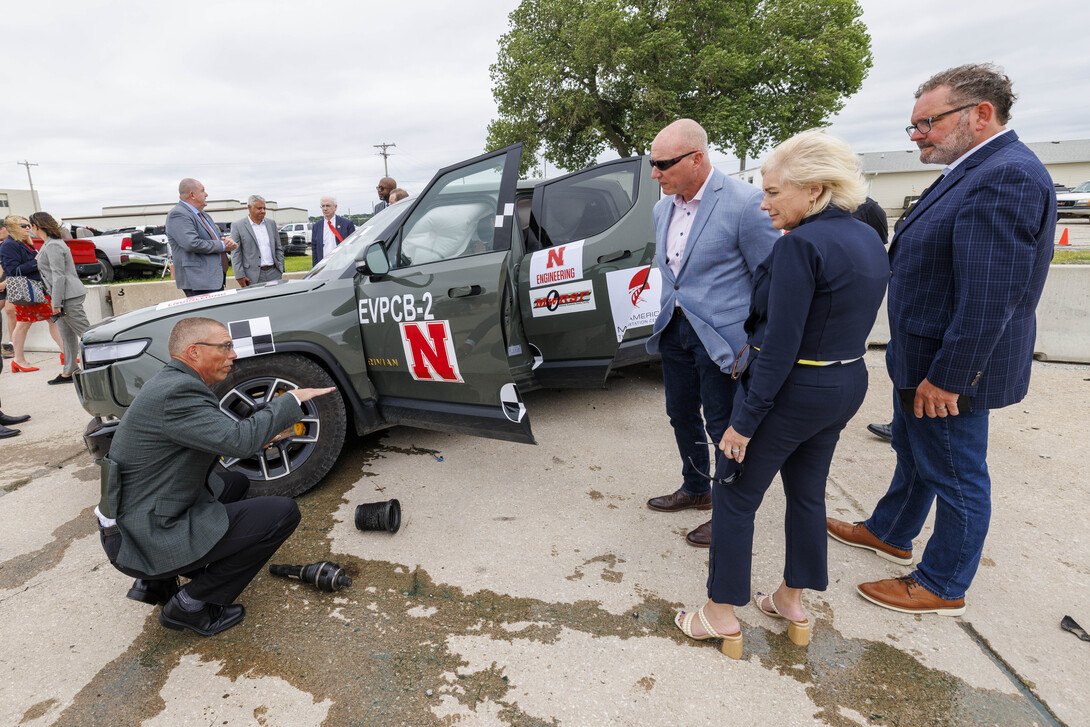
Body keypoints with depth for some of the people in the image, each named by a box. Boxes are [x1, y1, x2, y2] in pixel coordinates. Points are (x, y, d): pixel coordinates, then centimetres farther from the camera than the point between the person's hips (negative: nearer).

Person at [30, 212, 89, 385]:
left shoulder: (53, 246, -14)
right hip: (65, 297, 10)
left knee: (86, 332, -10)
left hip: (68, 297, -10)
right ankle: (68, 373, 18)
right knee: (67, 336, 12)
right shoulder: (49, 244, 18)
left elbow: (58, 276, -18)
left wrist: (56, 304, -18)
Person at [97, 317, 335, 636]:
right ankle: (192, 604, 0)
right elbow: (239, 440, -30)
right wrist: (292, 399, -19)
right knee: (283, 512, -14)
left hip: (131, 521, 10)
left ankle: (155, 583, 21)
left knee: (237, 482, 28)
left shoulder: (169, 382, 8)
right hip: (147, 542, -10)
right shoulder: (176, 393, -24)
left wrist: (257, 434, 11)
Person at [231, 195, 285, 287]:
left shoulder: (271, 224, 14)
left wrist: (281, 269, 9)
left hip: (274, 273, 4)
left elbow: (278, 248, 17)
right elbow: (235, 254, -1)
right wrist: (240, 276, -8)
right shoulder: (237, 226, 1)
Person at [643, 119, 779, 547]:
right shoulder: (662, 209, 7)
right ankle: (695, 490, 42)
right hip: (676, 330, 8)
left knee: (723, 429, 5)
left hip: (722, 336, -7)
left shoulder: (744, 203, -17)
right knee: (682, 417, 19)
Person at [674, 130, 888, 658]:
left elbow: (781, 347, -24)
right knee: (807, 494, 21)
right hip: (847, 385, 9)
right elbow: (837, 323, 10)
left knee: (735, 498, 7)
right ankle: (792, 604, 37)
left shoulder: (800, 245, -21)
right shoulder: (868, 240, 7)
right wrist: (752, 353, 10)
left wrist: (744, 420, -18)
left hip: (791, 392, -9)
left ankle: (722, 615, 21)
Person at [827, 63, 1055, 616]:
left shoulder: (1007, 177, -22)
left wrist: (945, 377, -24)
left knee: (955, 477, 7)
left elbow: (990, 297, -28)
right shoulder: (972, 171, 11)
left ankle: (942, 587, 26)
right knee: (913, 455, 24)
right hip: (922, 360, 10)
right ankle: (890, 533, 45)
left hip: (948, 369, -10)